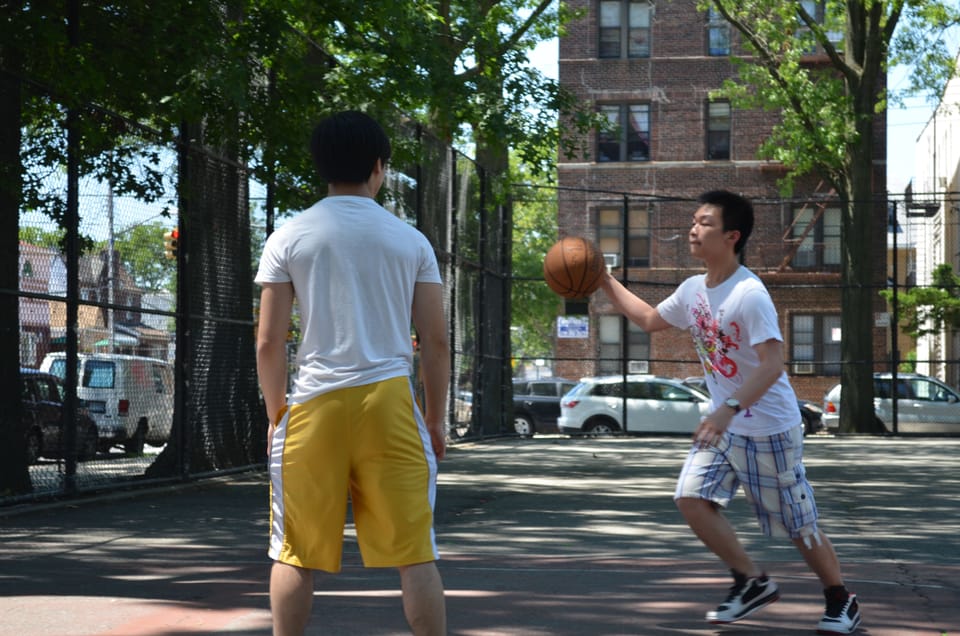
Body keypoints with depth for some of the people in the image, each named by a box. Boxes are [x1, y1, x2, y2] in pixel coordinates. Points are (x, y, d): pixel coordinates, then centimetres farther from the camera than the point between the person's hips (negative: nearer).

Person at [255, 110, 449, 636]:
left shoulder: (289, 238, 3)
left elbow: (268, 343, 0)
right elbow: (436, 344, 4)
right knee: (413, 553, 4)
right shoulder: (410, 240, 6)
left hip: (315, 401, 0)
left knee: (296, 554, 8)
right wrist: (434, 420, 14)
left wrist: (275, 415, 11)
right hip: (389, 398, 0)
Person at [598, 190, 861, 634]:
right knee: (691, 498, -8)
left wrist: (729, 409, -38)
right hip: (724, 424, 7)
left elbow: (772, 364, -30)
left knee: (798, 525, 2)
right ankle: (752, 582, 7)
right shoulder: (693, 289, 3)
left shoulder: (749, 294, -23)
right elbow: (649, 319, 21)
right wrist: (606, 283, 14)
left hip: (769, 429, -7)